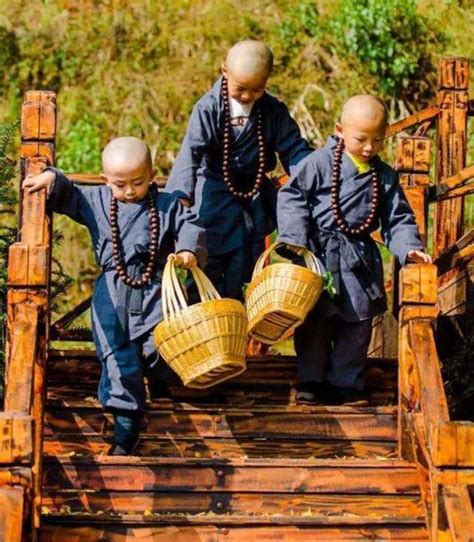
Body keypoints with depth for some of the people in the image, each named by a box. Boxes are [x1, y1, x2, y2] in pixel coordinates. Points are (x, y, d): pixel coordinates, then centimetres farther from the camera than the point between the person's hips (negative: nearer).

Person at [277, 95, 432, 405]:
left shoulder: (385, 176, 7)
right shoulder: (320, 163, -6)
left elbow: (398, 218, 10)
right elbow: (292, 196, -7)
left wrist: (408, 247, -6)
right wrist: (295, 237, -16)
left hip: (359, 260, 4)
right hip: (318, 253, -4)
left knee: (357, 322, 7)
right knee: (314, 319, 1)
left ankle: (345, 383, 18)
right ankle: (311, 381, 13)